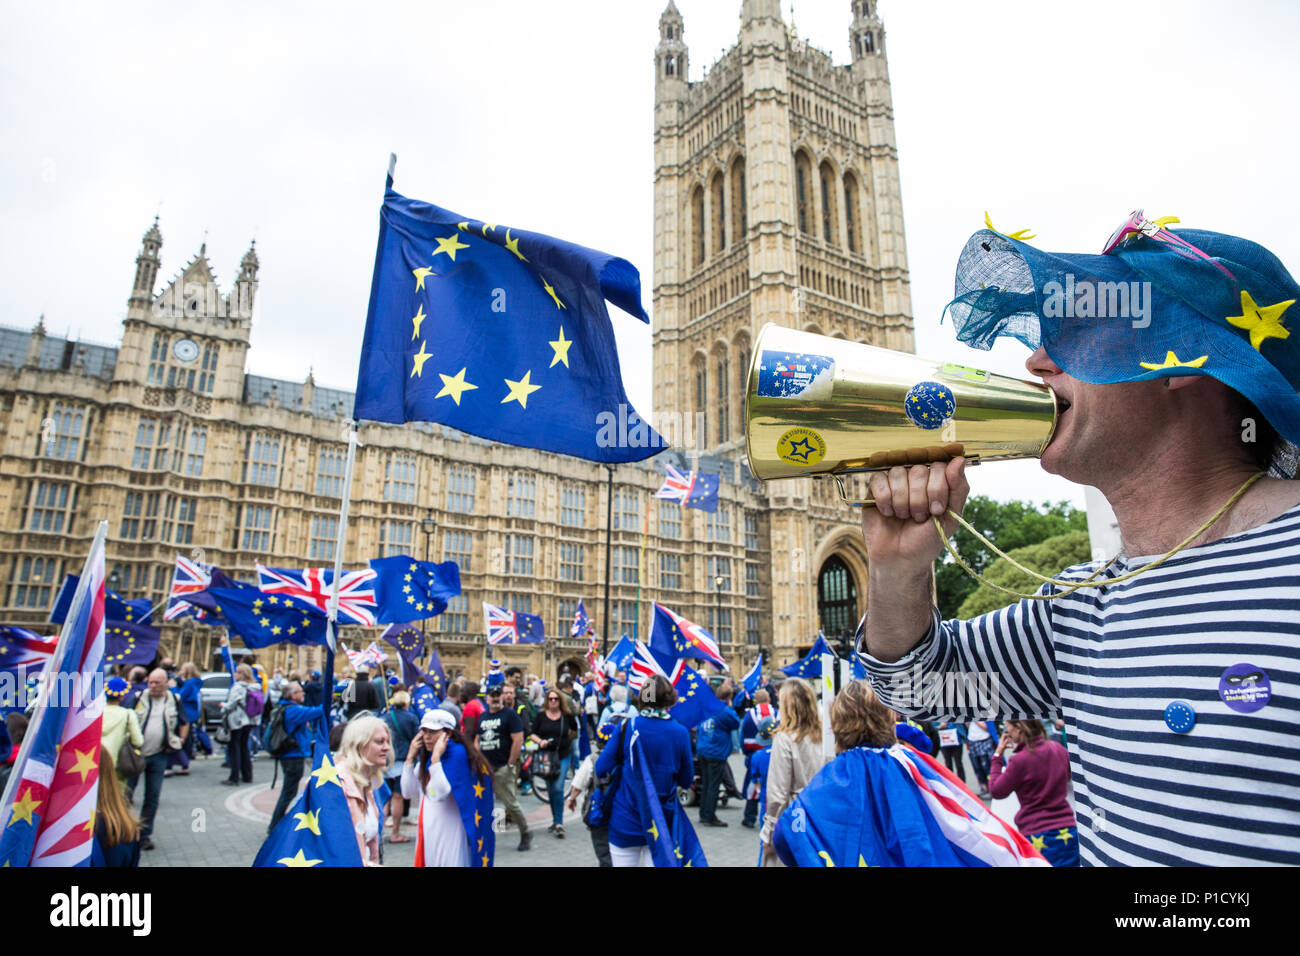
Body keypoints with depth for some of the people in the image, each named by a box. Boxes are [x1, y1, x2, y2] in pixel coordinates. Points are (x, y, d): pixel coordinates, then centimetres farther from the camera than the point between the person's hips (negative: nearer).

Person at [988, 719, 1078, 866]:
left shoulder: (1020, 760, -20)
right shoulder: (1058, 749, -1)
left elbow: (996, 791, -7)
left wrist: (997, 755, -3)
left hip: (1039, 837, -6)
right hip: (1068, 831, 6)